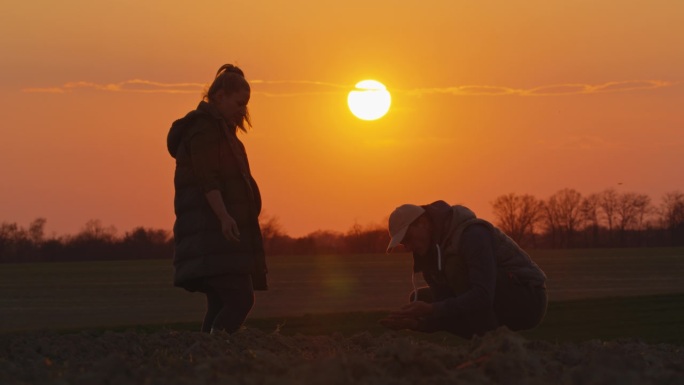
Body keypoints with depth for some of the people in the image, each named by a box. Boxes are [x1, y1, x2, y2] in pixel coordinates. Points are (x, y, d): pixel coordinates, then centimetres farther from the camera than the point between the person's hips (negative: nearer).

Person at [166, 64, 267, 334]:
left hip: (216, 237, 11)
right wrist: (223, 216, -31)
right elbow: (207, 178, -20)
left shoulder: (216, 129, 24)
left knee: (220, 306, 4)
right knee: (240, 299, -20)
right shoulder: (204, 128, -8)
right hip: (213, 234, -11)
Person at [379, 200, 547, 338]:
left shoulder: (472, 234, -25)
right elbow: (444, 304, 0)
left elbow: (482, 296, -35)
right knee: (419, 298, -1)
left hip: (528, 300, -9)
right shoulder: (428, 252, 3)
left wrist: (431, 309, -40)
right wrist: (417, 322, -22)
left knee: (456, 263, -29)